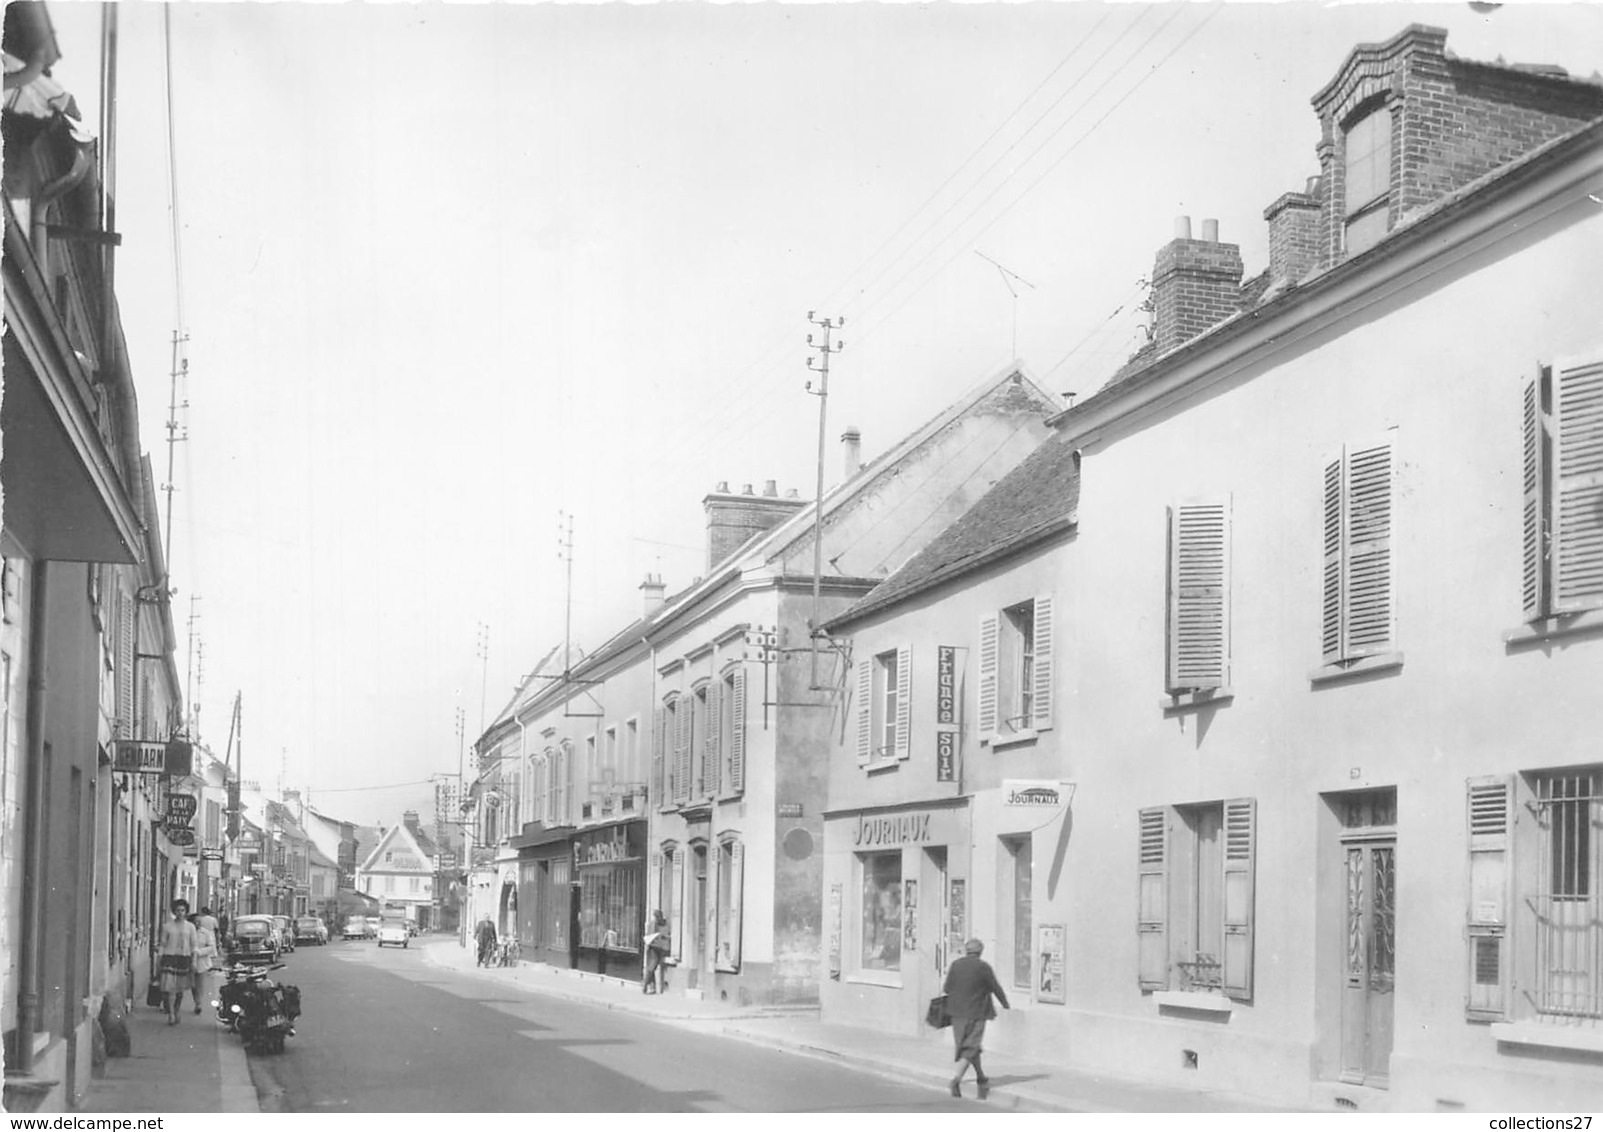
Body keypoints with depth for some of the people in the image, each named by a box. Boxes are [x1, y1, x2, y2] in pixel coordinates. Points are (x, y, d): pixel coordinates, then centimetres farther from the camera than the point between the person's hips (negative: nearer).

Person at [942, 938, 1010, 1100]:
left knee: (970, 1046, 17)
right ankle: (957, 1079, -19)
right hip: (976, 1013, -4)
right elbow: (996, 988, -1)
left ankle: (982, 1079, 28)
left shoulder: (956, 965, 0)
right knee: (969, 1048, -1)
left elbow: (947, 988, 0)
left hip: (958, 1013, 4)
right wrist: (1006, 1005, 15)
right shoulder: (984, 967, -9)